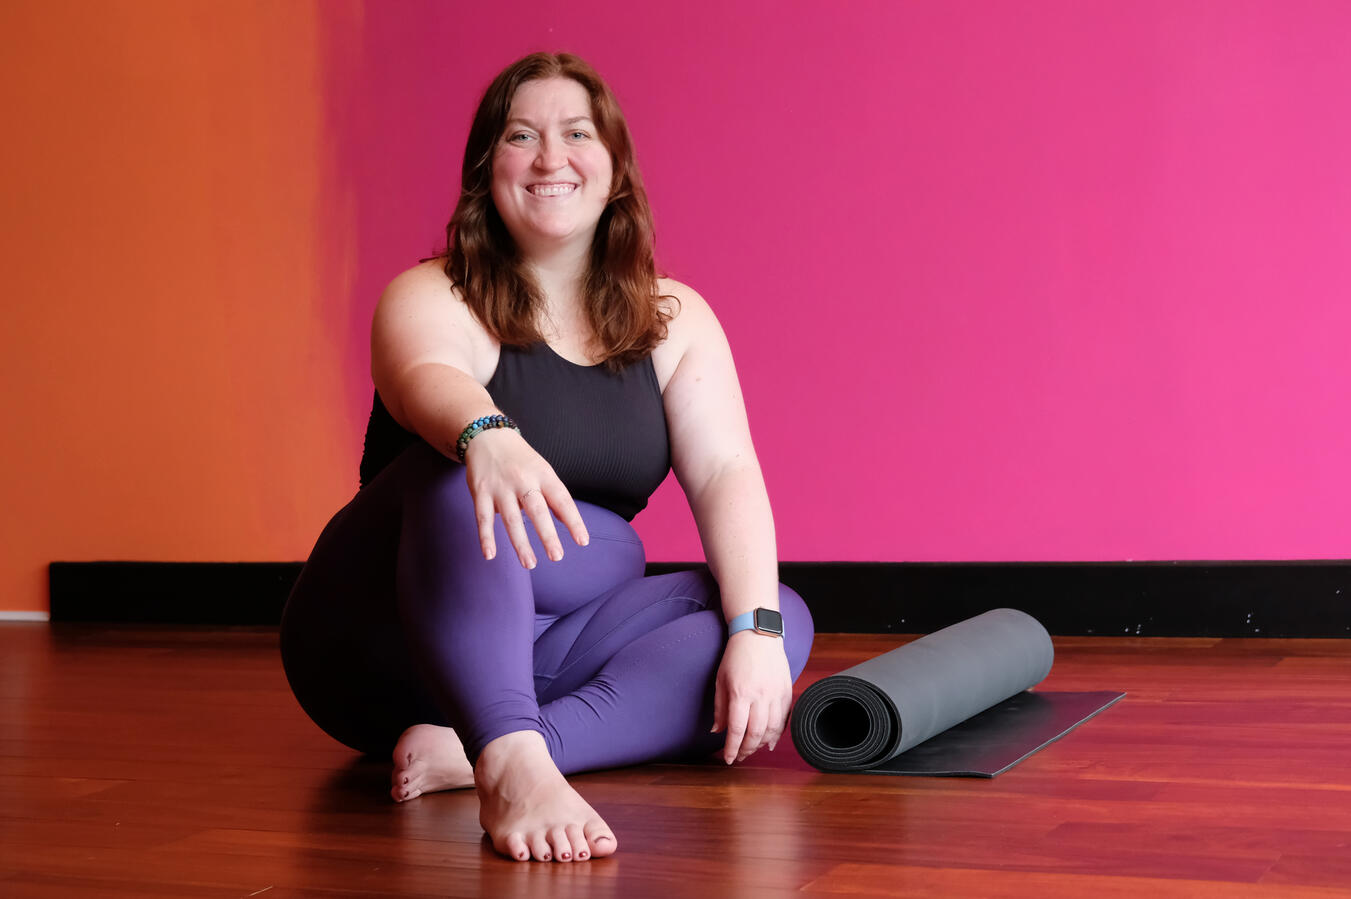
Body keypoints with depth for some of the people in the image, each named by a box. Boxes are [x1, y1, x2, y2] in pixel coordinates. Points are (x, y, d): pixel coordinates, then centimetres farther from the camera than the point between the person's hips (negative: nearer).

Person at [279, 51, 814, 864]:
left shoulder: (673, 320, 6)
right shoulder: (435, 300, -7)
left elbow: (726, 472, -7)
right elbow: (423, 380, -31)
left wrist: (755, 632, -23)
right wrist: (487, 436, -56)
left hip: (549, 647, 5)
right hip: (385, 639, -4)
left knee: (785, 618, -18)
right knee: (465, 474, -33)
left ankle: (473, 752, -34)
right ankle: (513, 764, -52)